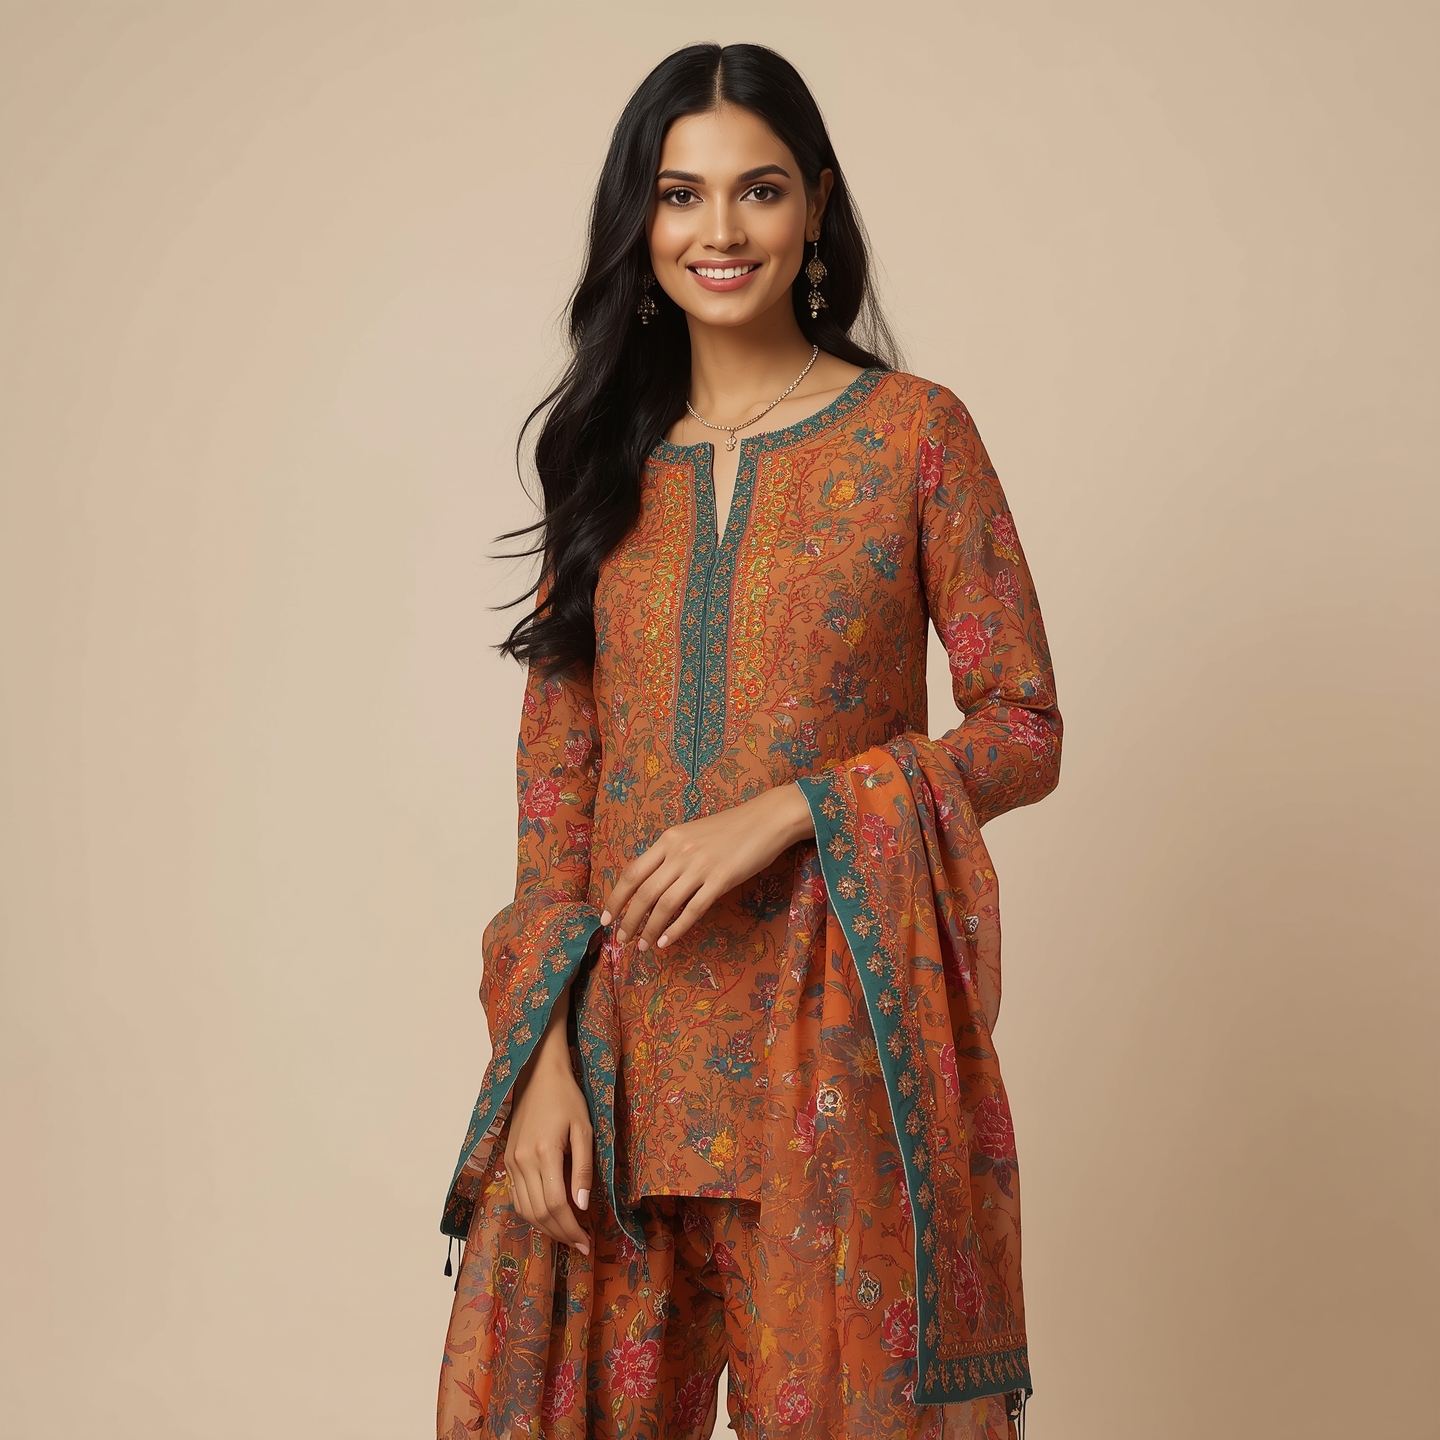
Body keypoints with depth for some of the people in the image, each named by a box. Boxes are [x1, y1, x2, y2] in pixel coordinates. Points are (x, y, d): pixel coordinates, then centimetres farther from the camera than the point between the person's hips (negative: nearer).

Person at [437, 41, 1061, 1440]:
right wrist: (543, 1049, -3)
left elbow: (1026, 731, -2)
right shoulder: (606, 452, 9)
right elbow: (555, 763, 6)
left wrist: (785, 811, -15)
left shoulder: (915, 433, -1)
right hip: (624, 1021, 3)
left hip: (840, 1022, -3)